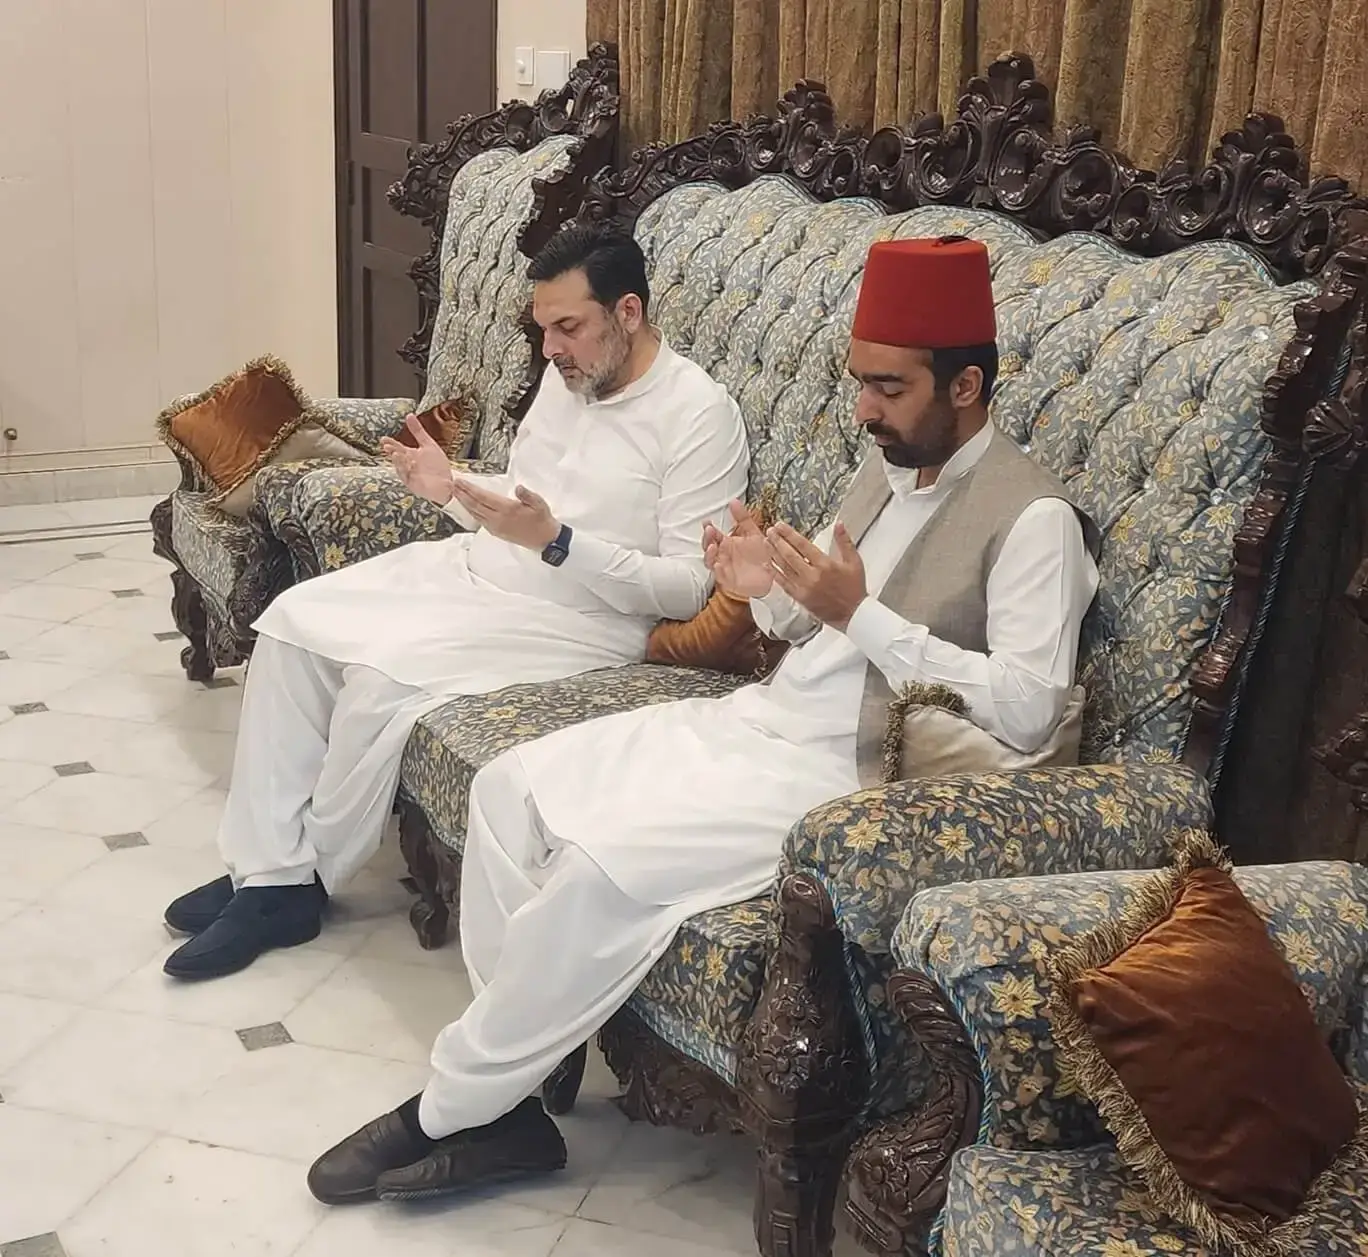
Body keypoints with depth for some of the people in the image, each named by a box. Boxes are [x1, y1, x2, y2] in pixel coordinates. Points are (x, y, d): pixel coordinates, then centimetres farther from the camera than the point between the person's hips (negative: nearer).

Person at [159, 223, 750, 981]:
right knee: (294, 621, -6)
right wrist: (452, 488, -1)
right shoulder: (567, 378, 9)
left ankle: (304, 877, -2)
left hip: (576, 620, -9)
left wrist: (556, 542, -28)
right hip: (471, 569, 9)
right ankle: (268, 868, -4)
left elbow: (687, 588, -19)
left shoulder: (698, 414, -15)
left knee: (384, 680, -27)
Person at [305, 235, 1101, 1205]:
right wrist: (771, 591, -1)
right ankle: (509, 1073, -3)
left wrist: (861, 614, -23)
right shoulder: (887, 471, 14)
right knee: (513, 788, -5)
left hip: (853, 776, -9)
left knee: (603, 865, -27)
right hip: (761, 717, 9)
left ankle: (452, 1112, -7)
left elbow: (1026, 713, -21)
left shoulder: (1032, 516, -12)